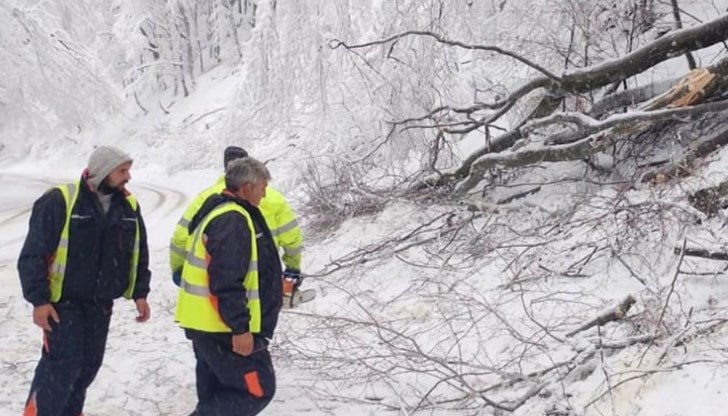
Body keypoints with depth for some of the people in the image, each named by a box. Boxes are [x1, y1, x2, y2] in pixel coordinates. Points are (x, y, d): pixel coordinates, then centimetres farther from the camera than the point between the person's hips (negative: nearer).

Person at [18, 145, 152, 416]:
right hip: (64, 301, -6)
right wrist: (39, 299, -17)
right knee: (62, 364, -9)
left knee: (89, 364, 11)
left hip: (100, 303, 6)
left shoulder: (129, 206, 3)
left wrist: (139, 293, 7)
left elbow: (139, 254, 14)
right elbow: (33, 255, -14)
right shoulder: (60, 201, -15)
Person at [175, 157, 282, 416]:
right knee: (257, 389, -4)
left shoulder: (217, 212, 15)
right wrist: (240, 327, -24)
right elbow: (227, 282, -26)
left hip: (206, 322, 11)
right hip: (223, 328, -11)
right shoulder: (233, 220, -19)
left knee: (217, 392, 18)